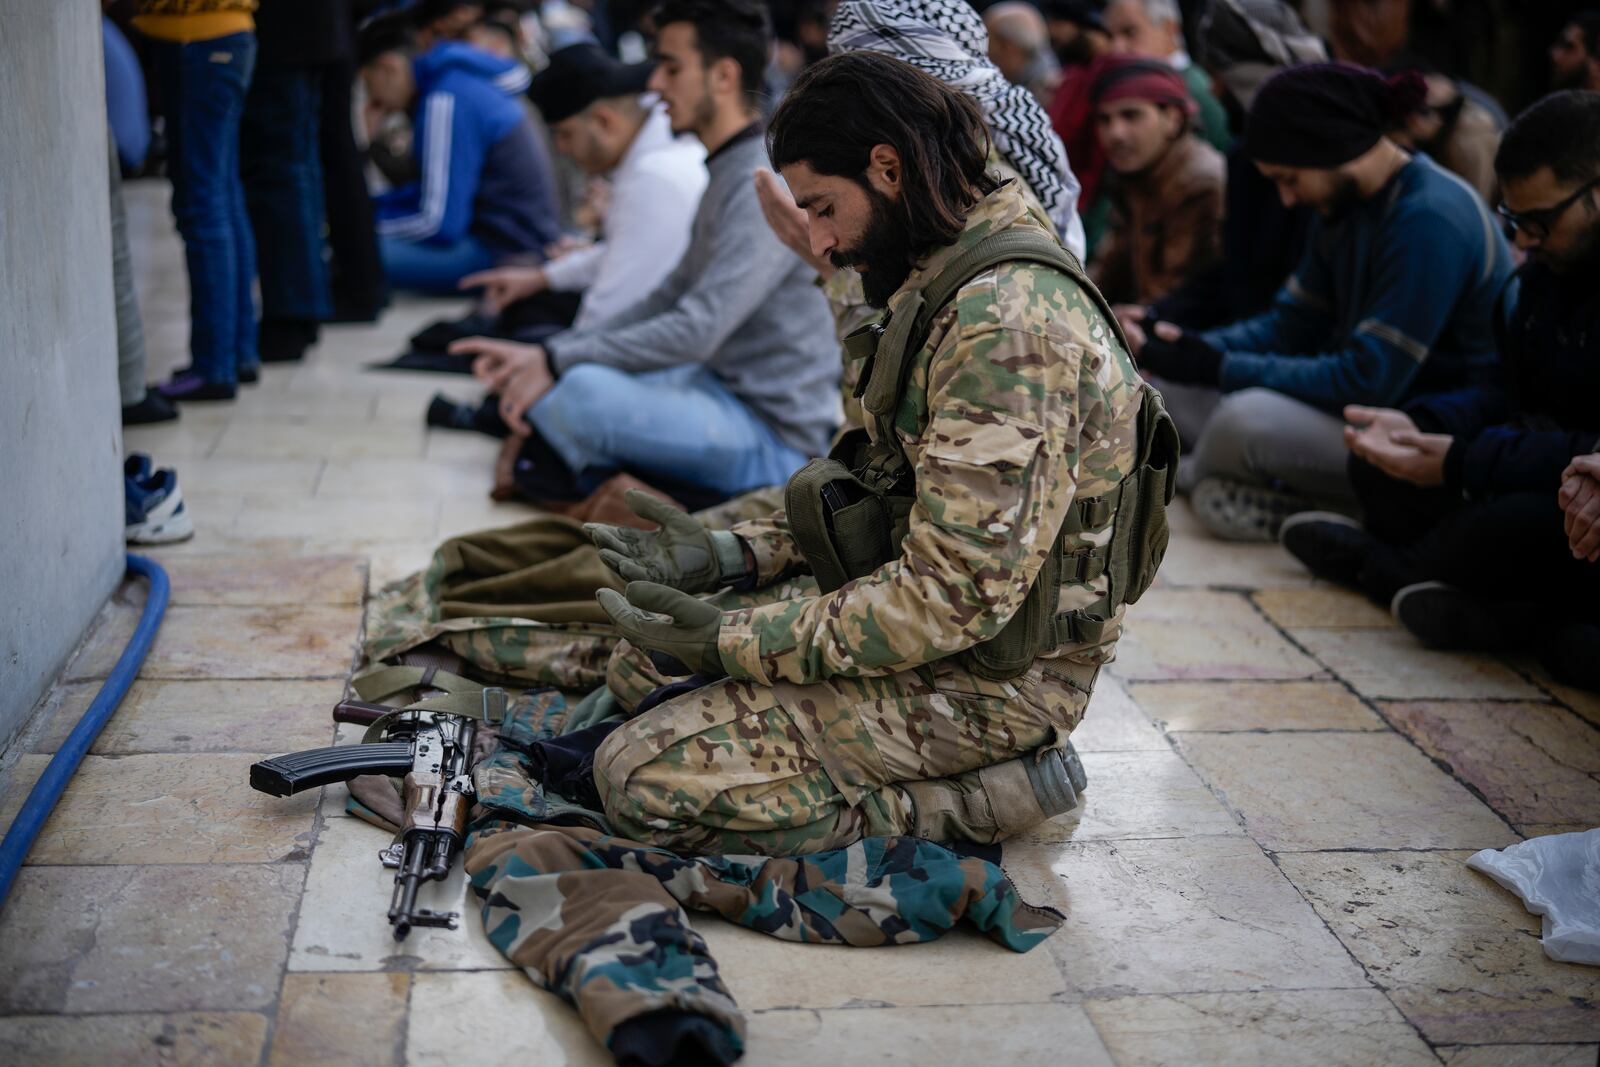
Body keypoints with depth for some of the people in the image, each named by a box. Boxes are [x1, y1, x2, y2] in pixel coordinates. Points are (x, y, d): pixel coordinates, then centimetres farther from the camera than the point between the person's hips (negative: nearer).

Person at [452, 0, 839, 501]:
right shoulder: (727, 172, 15)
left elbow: (698, 331, -26)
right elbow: (670, 298, 17)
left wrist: (556, 361, -20)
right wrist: (543, 352, 7)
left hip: (776, 435, -10)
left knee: (579, 390, -29)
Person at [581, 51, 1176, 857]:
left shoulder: (1006, 320, -25)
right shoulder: (952, 286, 9)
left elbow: (958, 594, -28)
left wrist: (733, 641, -20)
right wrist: (732, 555, 3)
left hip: (986, 683, -11)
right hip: (935, 630, 11)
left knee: (640, 780, -15)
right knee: (639, 670, 15)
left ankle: (973, 798, -5)